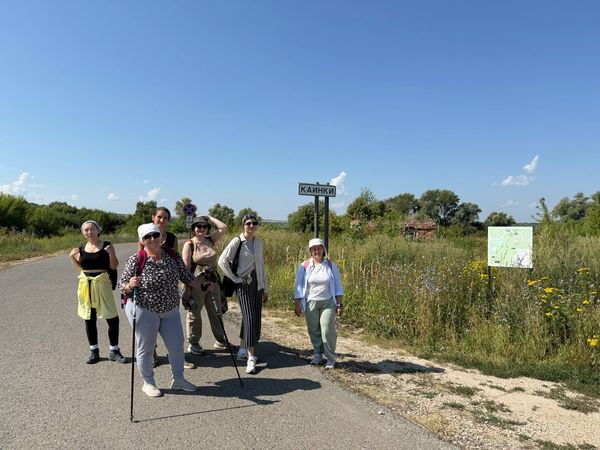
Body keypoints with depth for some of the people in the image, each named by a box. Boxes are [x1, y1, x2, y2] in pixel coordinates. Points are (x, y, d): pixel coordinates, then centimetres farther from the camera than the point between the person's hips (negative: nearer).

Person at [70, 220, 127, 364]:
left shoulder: (106, 245, -4)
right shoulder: (82, 248, 7)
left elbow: (114, 266, -5)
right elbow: (80, 268, 13)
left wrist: (111, 253, -20)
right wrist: (72, 257, -1)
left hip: (102, 284, -4)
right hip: (86, 285, 4)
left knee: (112, 318, -5)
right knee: (89, 319, 11)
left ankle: (114, 351, 10)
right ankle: (94, 350, 25)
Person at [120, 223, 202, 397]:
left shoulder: (173, 256, -3)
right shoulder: (135, 260, -14)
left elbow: (186, 277, 6)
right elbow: (122, 285, -11)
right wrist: (130, 285, -31)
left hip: (170, 310, 5)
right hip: (144, 311, -4)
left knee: (177, 345, 12)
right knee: (146, 348, 9)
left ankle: (178, 380, 32)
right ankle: (148, 383, 30)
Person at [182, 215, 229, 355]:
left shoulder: (211, 240, 7)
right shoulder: (189, 244, -6)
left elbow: (223, 227, -2)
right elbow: (186, 267, -10)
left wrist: (210, 217, 4)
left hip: (213, 282, 5)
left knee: (216, 312, 14)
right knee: (194, 313, 6)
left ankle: (220, 341, 28)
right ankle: (193, 344, 20)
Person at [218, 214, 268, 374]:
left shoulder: (258, 242, 11)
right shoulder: (237, 241, -8)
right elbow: (222, 261, -11)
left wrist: (265, 289, 15)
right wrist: (235, 279, -10)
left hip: (257, 284, 6)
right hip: (244, 284, -6)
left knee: (256, 319, 9)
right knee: (249, 318, -11)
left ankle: (243, 348, 29)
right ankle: (251, 358, -6)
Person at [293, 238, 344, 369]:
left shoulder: (331, 266, 1)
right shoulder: (304, 267, -1)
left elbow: (338, 287, 4)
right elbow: (299, 287, 2)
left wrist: (340, 305, 0)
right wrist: (297, 305, -1)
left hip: (328, 303, -1)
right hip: (310, 304, 1)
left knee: (327, 331, -6)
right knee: (313, 331, 9)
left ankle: (331, 359, 10)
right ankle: (318, 355, 30)